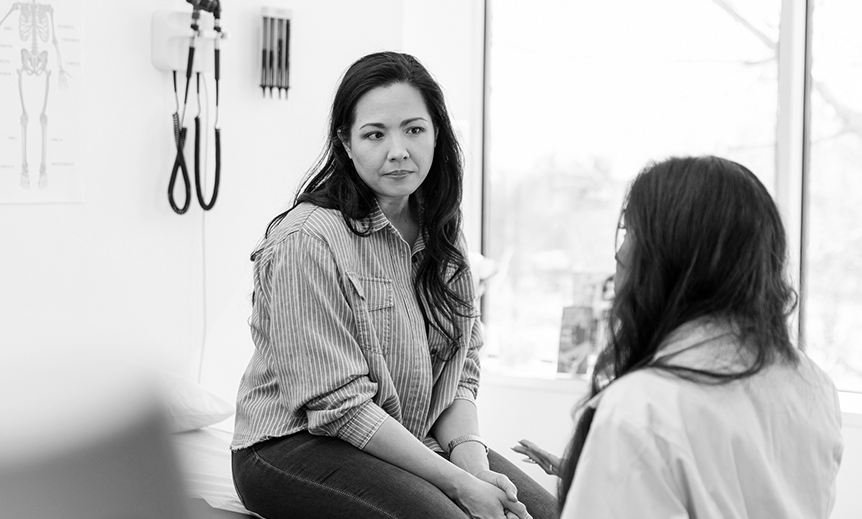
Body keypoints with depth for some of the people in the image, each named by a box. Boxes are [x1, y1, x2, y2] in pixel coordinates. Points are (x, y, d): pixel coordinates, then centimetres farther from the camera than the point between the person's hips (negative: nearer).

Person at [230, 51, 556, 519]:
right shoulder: (308, 241, -18)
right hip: (298, 446, -6)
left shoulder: (441, 235, 7)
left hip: (412, 441, 7)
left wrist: (471, 457, -12)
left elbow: (460, 371, 7)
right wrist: (457, 482, -20)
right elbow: (339, 405, -20)